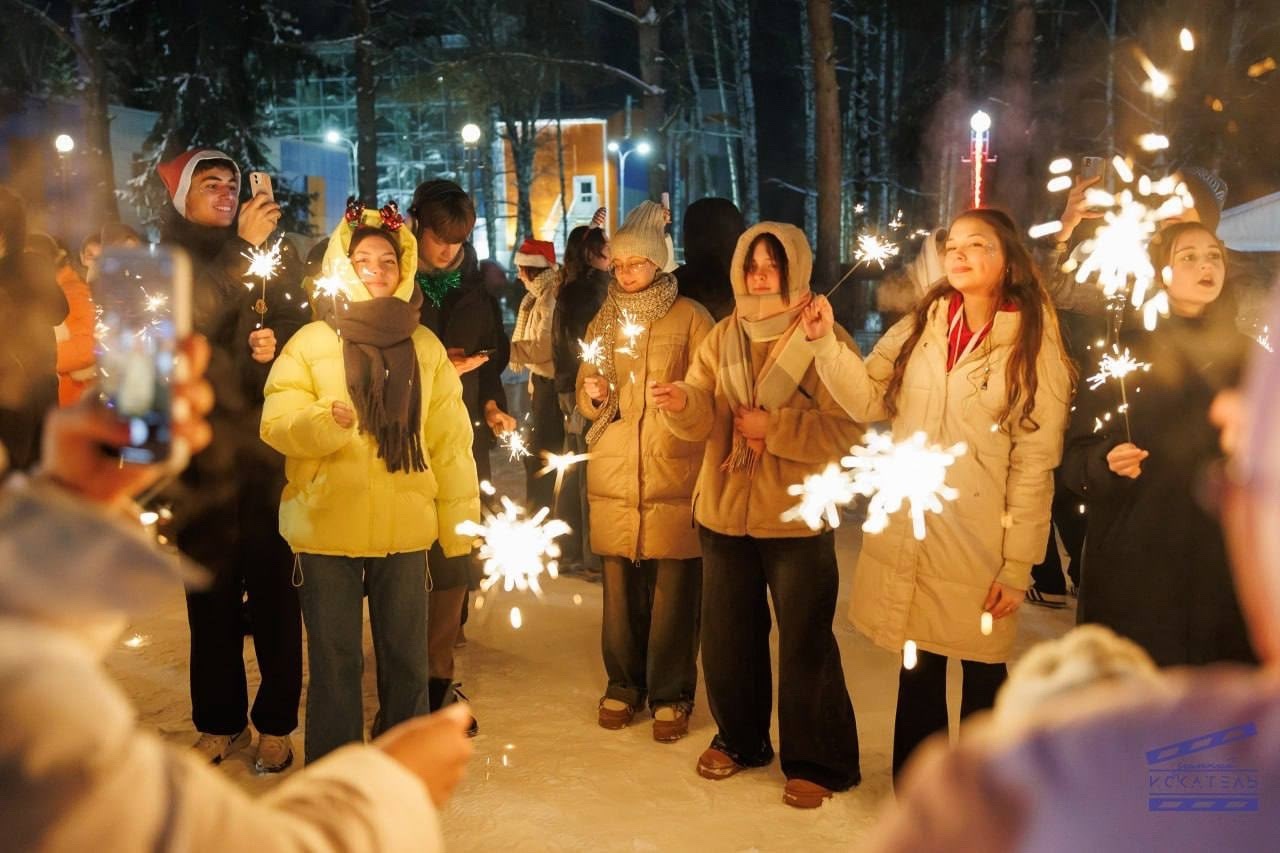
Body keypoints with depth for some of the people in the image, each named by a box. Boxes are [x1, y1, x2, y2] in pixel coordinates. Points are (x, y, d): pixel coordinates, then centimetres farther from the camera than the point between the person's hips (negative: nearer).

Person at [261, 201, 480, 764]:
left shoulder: (425, 347, 8)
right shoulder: (311, 342, 2)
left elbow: (450, 439, 7)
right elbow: (277, 426, -6)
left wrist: (459, 521, 3)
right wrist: (328, 419, -26)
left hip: (404, 529, 2)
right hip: (327, 528, -1)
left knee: (406, 659, 11)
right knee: (335, 662, 7)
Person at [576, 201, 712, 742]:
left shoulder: (690, 318, 1)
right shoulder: (602, 323, 15)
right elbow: (585, 398, 18)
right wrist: (593, 396, -4)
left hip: (672, 475, -3)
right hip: (612, 475, 4)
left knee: (673, 591, -3)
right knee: (619, 587, 6)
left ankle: (670, 695, 11)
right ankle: (623, 685, 22)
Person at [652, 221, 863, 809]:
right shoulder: (722, 338, 6)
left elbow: (845, 430, -14)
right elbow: (700, 419, -5)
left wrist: (774, 427, -19)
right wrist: (682, 402, -27)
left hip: (797, 517, -5)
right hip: (724, 511, 5)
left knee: (804, 643, 3)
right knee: (728, 637, 15)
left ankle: (816, 762, 19)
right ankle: (739, 738, 35)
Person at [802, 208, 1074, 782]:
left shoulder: (1034, 346, -6)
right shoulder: (919, 327, 6)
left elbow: (1034, 465, -8)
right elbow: (869, 400, 2)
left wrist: (1018, 566, -11)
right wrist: (826, 342, -11)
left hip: (979, 547, -3)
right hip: (907, 536, 3)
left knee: (983, 677, 10)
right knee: (918, 674, 14)